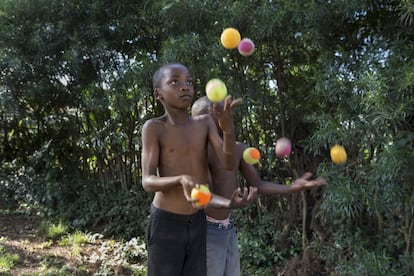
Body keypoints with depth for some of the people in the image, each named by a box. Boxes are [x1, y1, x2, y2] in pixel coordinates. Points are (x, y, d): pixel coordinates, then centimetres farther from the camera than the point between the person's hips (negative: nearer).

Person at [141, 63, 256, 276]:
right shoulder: (153, 127, -13)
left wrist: (228, 128, -31)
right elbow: (148, 182, -19)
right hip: (166, 223, -4)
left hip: (198, 222, 4)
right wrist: (181, 179, -39)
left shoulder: (205, 122, -1)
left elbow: (228, 164, -12)